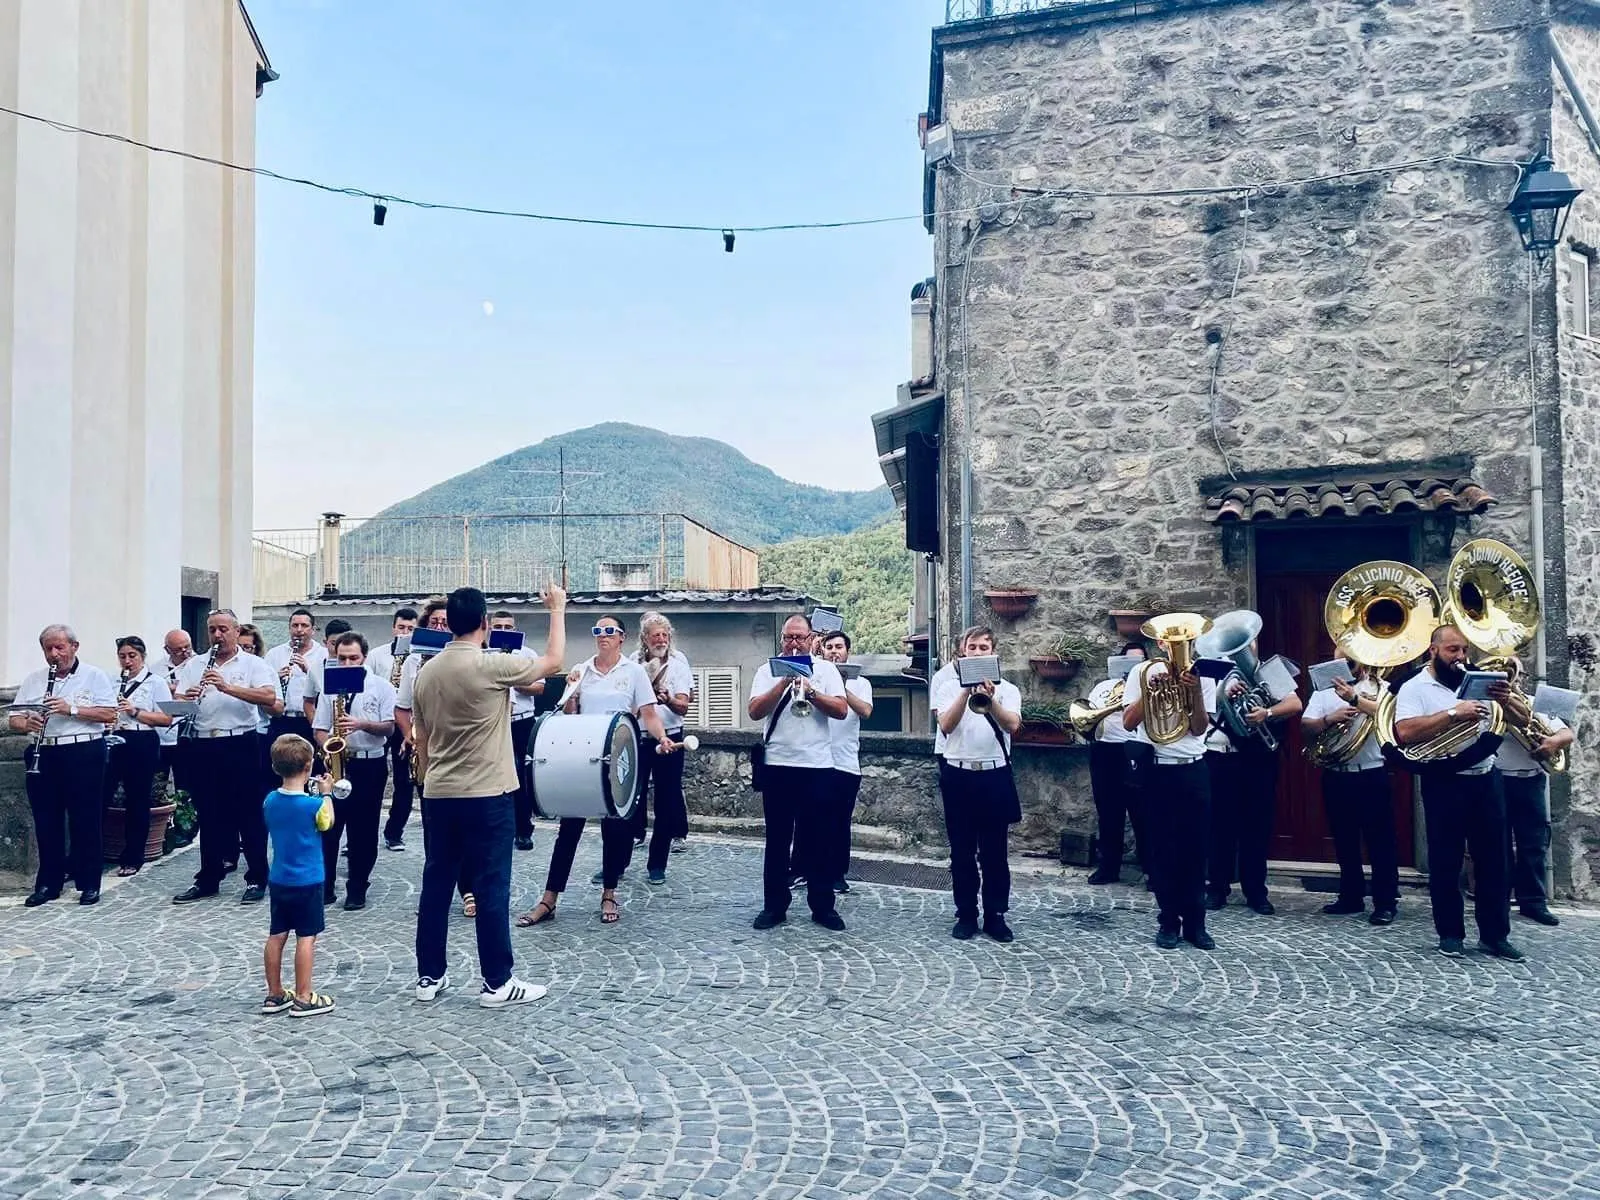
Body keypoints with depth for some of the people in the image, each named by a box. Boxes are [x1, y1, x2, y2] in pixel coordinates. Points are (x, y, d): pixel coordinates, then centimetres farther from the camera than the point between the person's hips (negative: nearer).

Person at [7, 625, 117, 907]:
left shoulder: (94, 676, 2)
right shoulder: (33, 680, 13)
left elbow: (109, 714, -7)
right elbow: (13, 720, 10)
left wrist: (72, 709, -18)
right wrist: (27, 723, -13)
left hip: (84, 754, -4)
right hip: (42, 756, 4)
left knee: (85, 820, 1)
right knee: (46, 822, 7)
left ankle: (89, 884, 9)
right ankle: (48, 883, 18)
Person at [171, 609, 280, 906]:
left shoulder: (253, 664, 0)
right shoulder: (193, 665, 11)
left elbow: (269, 697, -16)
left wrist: (228, 687, -26)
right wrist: (185, 698, -19)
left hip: (241, 745, -4)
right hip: (202, 746, 4)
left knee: (249, 814, 2)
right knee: (208, 815, 12)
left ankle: (257, 879, 10)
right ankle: (208, 879, 22)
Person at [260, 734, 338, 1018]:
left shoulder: (270, 801, -1)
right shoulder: (313, 805, -17)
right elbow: (327, 823, 2)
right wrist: (325, 793, 11)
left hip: (278, 880, 6)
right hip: (307, 881, -6)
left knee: (276, 935, 11)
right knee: (306, 937, 0)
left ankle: (274, 995, 21)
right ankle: (303, 998, 3)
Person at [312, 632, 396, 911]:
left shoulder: (381, 687, -1)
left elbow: (389, 728, -6)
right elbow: (320, 729, 4)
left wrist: (361, 724, -22)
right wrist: (327, 747, -16)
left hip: (370, 765, -2)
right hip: (336, 763, 2)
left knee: (363, 829, 4)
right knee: (327, 825, 3)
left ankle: (357, 889, 13)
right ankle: (324, 885, 14)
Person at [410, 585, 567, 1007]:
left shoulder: (427, 672, 6)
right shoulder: (491, 666, -15)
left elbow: (421, 741, 13)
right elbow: (553, 662, -3)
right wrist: (558, 610, 9)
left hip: (438, 797, 7)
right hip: (486, 797, -6)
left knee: (435, 885, 12)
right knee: (492, 889, 0)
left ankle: (429, 977, 20)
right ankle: (497, 983, 7)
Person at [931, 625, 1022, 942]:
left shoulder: (1007, 689, 5)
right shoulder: (949, 686, 5)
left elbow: (1012, 725, -13)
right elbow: (946, 726, -10)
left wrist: (990, 698, -29)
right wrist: (967, 692, -21)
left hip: (995, 774, 0)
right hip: (958, 774, 0)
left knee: (994, 850, 4)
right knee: (962, 850, 6)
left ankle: (995, 915, 13)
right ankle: (966, 914, 15)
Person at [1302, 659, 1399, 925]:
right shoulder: (1324, 690, 10)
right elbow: (1306, 726, 0)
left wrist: (1354, 698, -28)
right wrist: (1329, 719, -18)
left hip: (1372, 775, -4)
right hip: (1335, 776, 4)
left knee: (1380, 840, -1)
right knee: (1344, 841, 12)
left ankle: (1386, 902, 6)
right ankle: (1351, 897, 23)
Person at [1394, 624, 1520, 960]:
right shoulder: (1414, 688, -5)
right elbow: (1405, 733, -21)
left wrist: (1507, 697, -8)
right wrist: (1453, 714, -24)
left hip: (1484, 781, 5)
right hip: (1444, 785, -5)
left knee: (1493, 860, 7)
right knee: (1445, 862, 3)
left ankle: (1495, 935, 16)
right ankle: (1450, 934, 15)